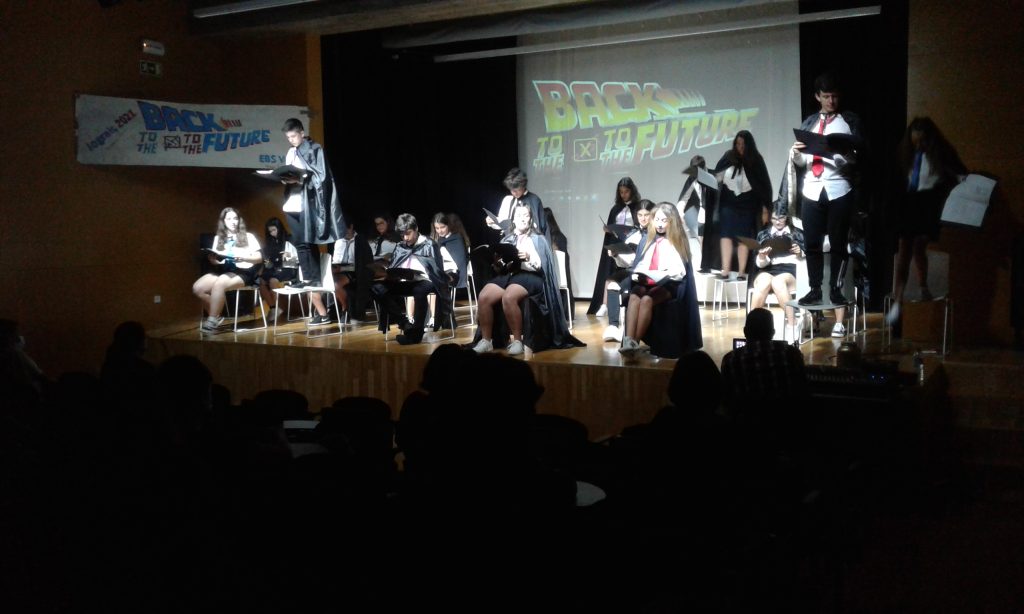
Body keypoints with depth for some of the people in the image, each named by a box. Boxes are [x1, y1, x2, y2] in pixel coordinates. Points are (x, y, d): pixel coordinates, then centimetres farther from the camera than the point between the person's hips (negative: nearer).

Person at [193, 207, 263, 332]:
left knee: (219, 284, -35)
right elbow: (215, 260, 15)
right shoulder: (218, 238, 19)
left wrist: (243, 258, -15)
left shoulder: (248, 237, 8)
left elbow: (259, 258, 2)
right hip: (223, 271, 5)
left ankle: (212, 321, -25)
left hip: (242, 272, -5)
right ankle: (216, 316, -4)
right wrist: (213, 259, -9)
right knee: (197, 288, -20)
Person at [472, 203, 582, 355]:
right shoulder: (507, 239, 19)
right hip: (506, 274, 4)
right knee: (484, 296, -23)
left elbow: (540, 265, -2)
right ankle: (486, 341, -15)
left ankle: (518, 341, -24)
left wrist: (528, 257, -21)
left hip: (529, 275, -4)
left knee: (508, 297, -35)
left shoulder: (537, 239, 8)